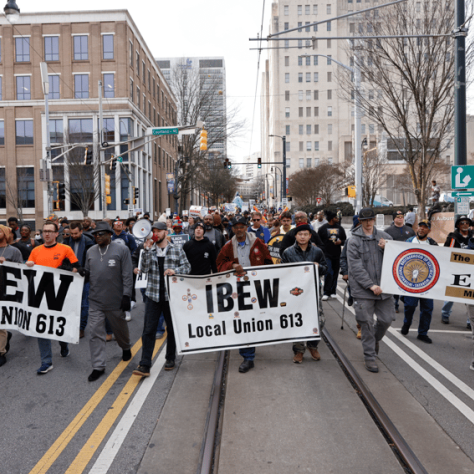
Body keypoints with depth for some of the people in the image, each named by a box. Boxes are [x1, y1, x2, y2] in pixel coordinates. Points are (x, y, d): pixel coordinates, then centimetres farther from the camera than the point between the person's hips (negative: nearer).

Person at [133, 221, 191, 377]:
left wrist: (175, 270, -16)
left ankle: (170, 359, 30)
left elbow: (187, 267, 2)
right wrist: (147, 250, -13)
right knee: (148, 330, -4)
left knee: (172, 329, 12)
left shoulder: (177, 250, 2)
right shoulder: (150, 250, 6)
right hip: (153, 296, 1)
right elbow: (145, 269, -6)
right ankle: (145, 365, -1)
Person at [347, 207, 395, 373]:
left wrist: (386, 249, -9)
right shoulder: (354, 241, -3)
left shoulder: (384, 237, 8)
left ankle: (376, 339, 40)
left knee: (387, 319, 8)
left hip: (383, 287, 4)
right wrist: (370, 285, -17)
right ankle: (370, 356, 14)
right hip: (363, 290, -3)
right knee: (367, 323, 1)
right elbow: (356, 267, -10)